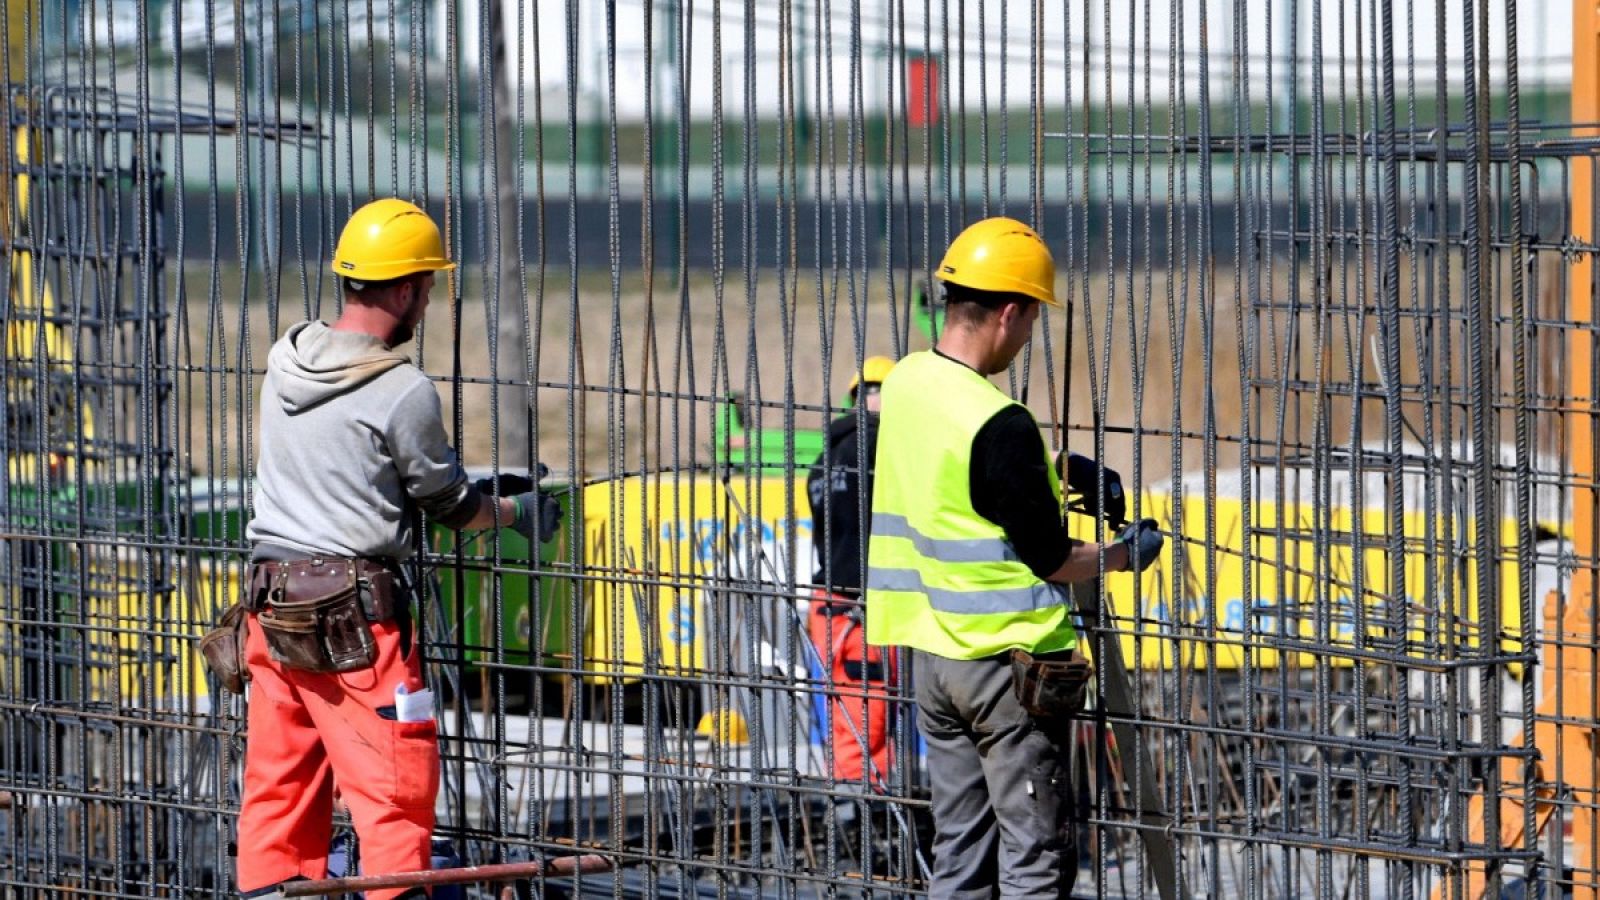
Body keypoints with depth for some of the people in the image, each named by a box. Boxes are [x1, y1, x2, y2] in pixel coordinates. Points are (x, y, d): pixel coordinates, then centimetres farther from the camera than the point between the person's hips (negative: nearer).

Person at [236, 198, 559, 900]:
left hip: (271, 598, 7)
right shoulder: (402, 391, -14)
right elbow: (449, 504, -2)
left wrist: (484, 488, 26)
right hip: (355, 606, -7)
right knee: (394, 779, -2)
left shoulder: (286, 362, 8)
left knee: (280, 778, 11)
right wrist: (518, 511, 19)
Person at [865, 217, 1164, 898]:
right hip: (1008, 658, -8)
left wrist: (1045, 478, 16)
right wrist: (1124, 555, 3)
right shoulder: (998, 425, -21)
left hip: (931, 654, 8)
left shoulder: (905, 383, 3)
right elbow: (1048, 561, -15)